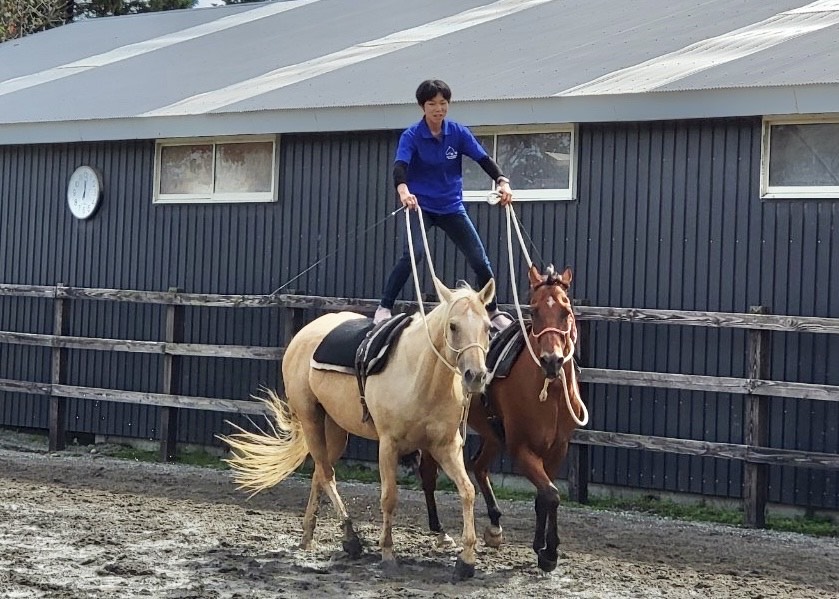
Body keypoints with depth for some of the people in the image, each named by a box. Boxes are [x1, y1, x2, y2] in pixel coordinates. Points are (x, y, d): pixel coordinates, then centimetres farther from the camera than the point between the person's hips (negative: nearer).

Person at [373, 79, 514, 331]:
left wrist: (502, 181, -26)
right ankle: (384, 308, -15)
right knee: (414, 252, -26)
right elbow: (400, 166, -26)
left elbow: (484, 159, -8)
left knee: (479, 260, 0)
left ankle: (493, 312, 19)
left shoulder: (458, 133, -2)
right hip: (421, 205, -3)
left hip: (451, 207, 3)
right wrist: (403, 190, -47)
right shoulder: (412, 136, -11)